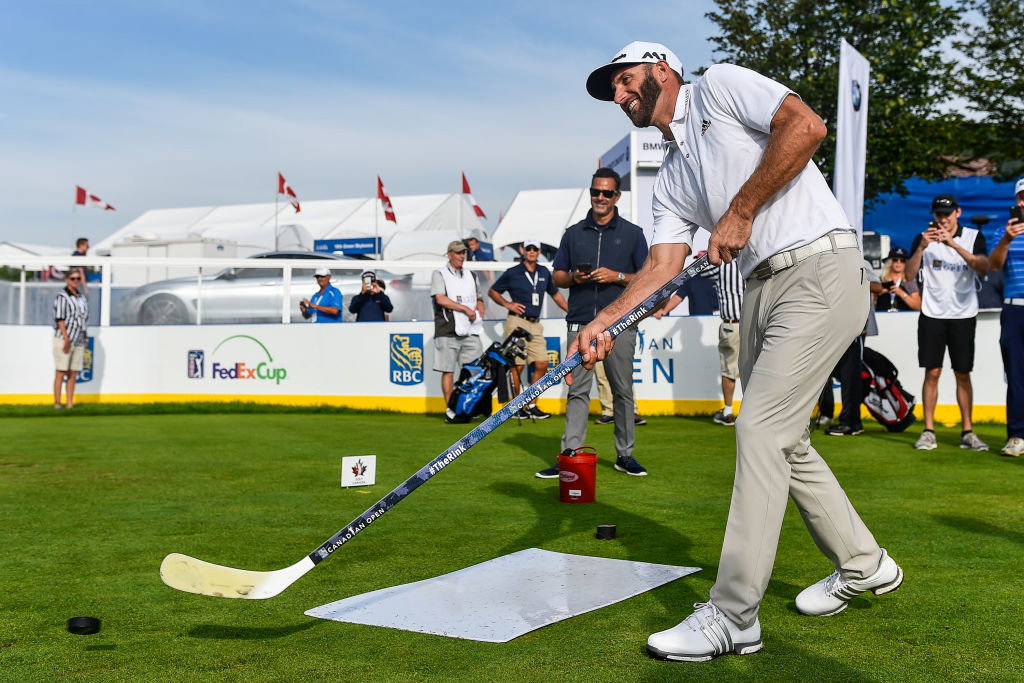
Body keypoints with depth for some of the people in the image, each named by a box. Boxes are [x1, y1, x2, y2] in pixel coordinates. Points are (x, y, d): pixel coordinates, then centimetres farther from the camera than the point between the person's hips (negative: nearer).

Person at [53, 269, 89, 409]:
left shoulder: (82, 297, 14)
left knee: (73, 374, 4)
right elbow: (60, 319, -12)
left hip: (79, 340, 6)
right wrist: (66, 339, -17)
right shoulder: (62, 296, -7)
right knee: (61, 372, -5)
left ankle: (70, 404, 6)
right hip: (64, 339, -6)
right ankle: (57, 403, -1)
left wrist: (85, 337, 14)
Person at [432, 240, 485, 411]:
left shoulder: (471, 275, 20)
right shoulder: (439, 275, 2)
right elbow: (440, 299, -12)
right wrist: (466, 309, -12)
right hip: (448, 331, -5)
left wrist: (480, 305, 5)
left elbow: (479, 298, 29)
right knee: (448, 371, -3)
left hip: (470, 330, 5)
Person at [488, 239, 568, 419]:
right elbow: (492, 291, 8)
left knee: (542, 364, -1)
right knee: (517, 366, -6)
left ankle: (532, 406, 8)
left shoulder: (544, 273, 14)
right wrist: (508, 304, -5)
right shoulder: (512, 273, 1)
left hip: (535, 325, 5)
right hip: (517, 322, -5)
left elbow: (555, 294, 26)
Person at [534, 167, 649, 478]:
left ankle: (625, 455, 12)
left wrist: (616, 276, -11)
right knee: (577, 391, -2)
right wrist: (574, 277, -7)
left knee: (622, 391, 4)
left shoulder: (632, 233, 8)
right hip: (580, 323, 2)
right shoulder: (573, 233, 15)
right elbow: (558, 276, 15)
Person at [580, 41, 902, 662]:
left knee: (761, 429, -13)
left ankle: (733, 616, -9)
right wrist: (604, 321, -3)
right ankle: (863, 564, 32)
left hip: (820, 268, -9)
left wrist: (741, 211, -13)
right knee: (783, 439, 13)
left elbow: (806, 125, -15)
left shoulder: (721, 86, 0)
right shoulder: (671, 179, 20)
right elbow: (664, 265, 12)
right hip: (761, 290, 9)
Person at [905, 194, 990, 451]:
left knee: (963, 374, 4)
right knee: (932, 372, -3)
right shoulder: (924, 238, 3)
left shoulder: (974, 236, 2)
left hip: (963, 315, 0)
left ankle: (968, 432, 9)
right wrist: (921, 247, -21)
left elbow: (983, 268, -15)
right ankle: (928, 431, 0)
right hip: (932, 314, 0)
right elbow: (909, 275, -6)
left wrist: (953, 244, -24)